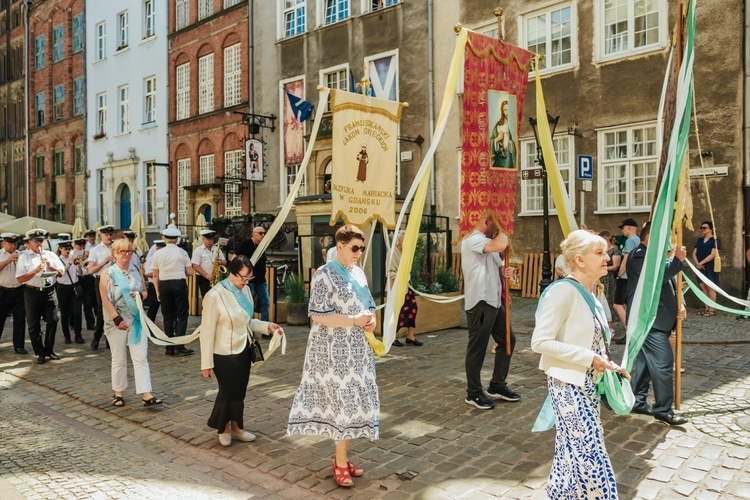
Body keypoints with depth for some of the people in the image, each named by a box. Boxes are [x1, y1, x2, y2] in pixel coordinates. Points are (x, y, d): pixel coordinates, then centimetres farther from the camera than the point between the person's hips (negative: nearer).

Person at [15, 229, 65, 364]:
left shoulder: (51, 255, 9)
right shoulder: (24, 257, 0)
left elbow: (60, 273, 7)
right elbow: (20, 279, -7)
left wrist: (50, 266, -9)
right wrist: (36, 270, -17)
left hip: (50, 291, 2)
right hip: (33, 293, -2)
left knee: (52, 321, 5)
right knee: (34, 324, 4)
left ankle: (49, 350, 20)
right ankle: (40, 353, 15)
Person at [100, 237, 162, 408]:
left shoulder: (136, 270, 7)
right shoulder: (108, 273, -4)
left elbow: (145, 292, 16)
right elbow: (105, 300, -9)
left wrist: (140, 294, -8)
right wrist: (117, 319, -16)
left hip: (137, 319, 3)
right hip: (117, 321, -3)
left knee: (141, 357, -3)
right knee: (119, 360, 7)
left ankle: (146, 395, -5)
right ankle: (118, 393, 23)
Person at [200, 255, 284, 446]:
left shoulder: (244, 290, 1)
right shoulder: (215, 296, -19)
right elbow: (207, 331, -16)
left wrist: (267, 326, -2)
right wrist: (207, 362, -14)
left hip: (244, 350, 6)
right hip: (225, 354, -6)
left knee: (240, 391, 15)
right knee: (228, 392, 7)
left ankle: (235, 427, 34)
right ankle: (224, 428, 32)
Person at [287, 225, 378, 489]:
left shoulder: (358, 273, 10)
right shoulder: (324, 274, -13)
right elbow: (318, 316, -18)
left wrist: (371, 320, -5)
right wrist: (355, 321, -21)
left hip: (356, 347, 7)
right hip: (334, 348, -7)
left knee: (354, 399, 11)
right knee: (342, 399, -2)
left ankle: (342, 456, 26)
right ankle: (340, 463, 13)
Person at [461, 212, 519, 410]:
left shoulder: (487, 242, 19)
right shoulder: (473, 239, -14)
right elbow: (500, 246, -33)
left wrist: (504, 271, 5)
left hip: (493, 300, 10)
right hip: (480, 301, -10)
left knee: (507, 340, 15)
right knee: (477, 348, -1)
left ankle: (497, 386, 26)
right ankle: (474, 393, 11)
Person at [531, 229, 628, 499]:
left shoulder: (589, 293, 7)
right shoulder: (563, 290, -19)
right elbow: (540, 341, -24)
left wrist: (610, 365, 4)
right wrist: (588, 358, -22)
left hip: (587, 383, 9)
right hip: (568, 385, -8)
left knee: (575, 452, 17)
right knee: (589, 453, -3)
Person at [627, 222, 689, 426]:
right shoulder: (640, 255, -12)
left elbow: (669, 284, 22)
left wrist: (679, 304, 7)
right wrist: (677, 259, -15)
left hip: (655, 319, 11)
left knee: (646, 361, 14)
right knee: (664, 361, -10)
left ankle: (637, 401, 22)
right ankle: (663, 409, -4)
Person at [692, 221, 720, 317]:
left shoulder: (715, 241, -5)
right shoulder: (699, 240, 15)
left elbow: (712, 255, -14)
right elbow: (694, 253, 10)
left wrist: (701, 263, -16)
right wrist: (697, 263, -7)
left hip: (710, 268, -6)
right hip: (700, 268, 6)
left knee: (710, 288, -6)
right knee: (704, 288, 6)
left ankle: (711, 310, -3)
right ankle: (706, 309, 11)